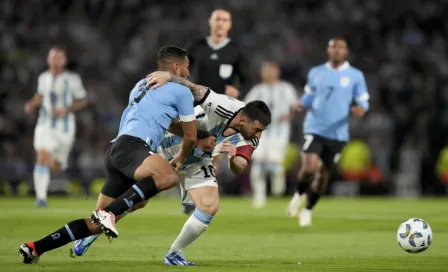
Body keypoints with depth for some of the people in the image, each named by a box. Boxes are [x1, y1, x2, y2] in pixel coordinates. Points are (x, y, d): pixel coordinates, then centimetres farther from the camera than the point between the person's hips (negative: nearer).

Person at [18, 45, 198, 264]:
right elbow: (190, 137, 16)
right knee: (168, 177, -35)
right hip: (130, 146, -9)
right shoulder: (181, 91, 8)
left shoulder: (142, 85, 31)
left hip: (116, 150, 9)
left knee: (98, 224, 10)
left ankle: (35, 248, 10)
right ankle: (108, 212, -38)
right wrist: (180, 159, 36)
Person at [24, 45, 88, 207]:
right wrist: (32, 105, 3)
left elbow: (83, 101, 0)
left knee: (55, 168, 11)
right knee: (42, 158, -23)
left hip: (64, 128, -1)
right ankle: (41, 197, -20)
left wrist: (67, 109, -16)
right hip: (45, 125, 1)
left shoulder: (72, 79, -8)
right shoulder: (43, 78, 4)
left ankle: (59, 161, 50)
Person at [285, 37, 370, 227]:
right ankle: (300, 194, 13)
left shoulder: (355, 76, 1)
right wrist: (301, 104, -6)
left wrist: (360, 109, -20)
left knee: (323, 174, 8)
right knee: (309, 167, -19)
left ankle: (308, 210, 28)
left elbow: (363, 102, 3)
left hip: (338, 133, 1)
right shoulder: (316, 73, 5)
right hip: (315, 128, -1)